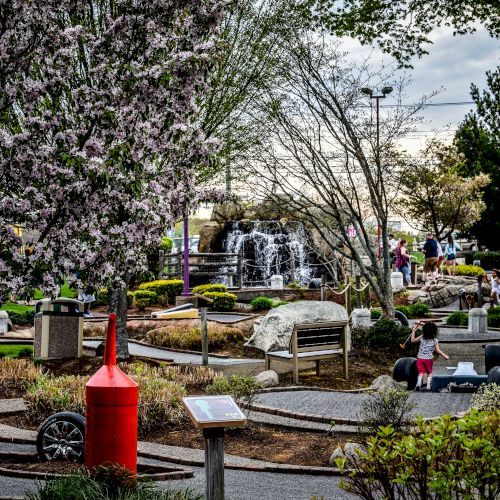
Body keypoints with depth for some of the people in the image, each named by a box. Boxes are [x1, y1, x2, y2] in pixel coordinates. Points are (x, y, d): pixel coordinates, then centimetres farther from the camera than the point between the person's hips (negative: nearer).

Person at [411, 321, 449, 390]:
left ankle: (418, 384, -21)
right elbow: (438, 351, -9)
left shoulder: (422, 338, -5)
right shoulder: (435, 341, -7)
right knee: (429, 373, 16)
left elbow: (413, 341, 6)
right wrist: (445, 356, 1)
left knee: (421, 373, 2)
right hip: (429, 359, -1)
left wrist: (413, 331, 11)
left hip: (420, 358, 1)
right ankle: (428, 386, 9)